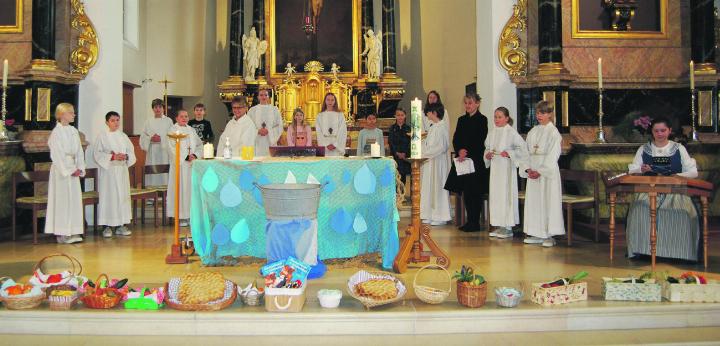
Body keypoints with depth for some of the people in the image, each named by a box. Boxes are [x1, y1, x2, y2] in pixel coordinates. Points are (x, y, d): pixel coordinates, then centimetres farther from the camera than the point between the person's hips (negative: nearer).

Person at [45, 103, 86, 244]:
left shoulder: (74, 131, 11)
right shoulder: (56, 132, -8)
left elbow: (79, 151, 12)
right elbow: (57, 155, -12)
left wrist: (80, 168, 0)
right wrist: (69, 170, -14)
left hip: (73, 169, 7)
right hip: (61, 169, -7)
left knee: (75, 199, 5)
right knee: (62, 200, -4)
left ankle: (73, 232, 10)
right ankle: (61, 233, 3)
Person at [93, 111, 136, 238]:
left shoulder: (123, 136, 12)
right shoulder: (102, 136, -1)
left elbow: (131, 152, 11)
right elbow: (97, 153, -7)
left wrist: (126, 156, -10)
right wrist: (112, 157, -18)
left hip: (122, 171, 4)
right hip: (107, 170, -4)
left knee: (122, 196, 3)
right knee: (108, 197, -5)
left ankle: (120, 225, 9)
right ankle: (107, 226, 0)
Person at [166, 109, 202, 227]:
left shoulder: (191, 130, 16)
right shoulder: (173, 130, -1)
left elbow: (199, 145, 14)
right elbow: (171, 148, -10)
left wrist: (195, 155, -5)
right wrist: (186, 157, -15)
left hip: (192, 164, 5)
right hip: (179, 164, -5)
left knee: (192, 187, 4)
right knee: (181, 188, -6)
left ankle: (190, 214, 10)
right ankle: (181, 216, -3)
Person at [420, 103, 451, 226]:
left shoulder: (441, 127, -14)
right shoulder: (433, 127, 13)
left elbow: (441, 147, -20)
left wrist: (426, 153, -18)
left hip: (438, 161, -9)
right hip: (430, 161, 9)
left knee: (437, 186, -3)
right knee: (430, 187, 10)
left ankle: (440, 216, 4)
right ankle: (431, 215, 16)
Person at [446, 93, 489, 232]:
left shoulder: (482, 120, -3)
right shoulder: (462, 120, 15)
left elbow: (480, 141, -9)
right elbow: (455, 139, 8)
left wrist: (467, 152, -14)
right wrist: (460, 150, -10)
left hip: (476, 160, -6)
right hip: (462, 160, 6)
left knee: (474, 192, -4)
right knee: (466, 192, 7)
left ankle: (475, 222, 2)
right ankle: (469, 221, 15)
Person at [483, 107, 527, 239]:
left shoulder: (511, 132, -8)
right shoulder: (492, 133, 11)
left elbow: (522, 148, -10)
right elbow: (487, 148, 21)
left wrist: (509, 153, -19)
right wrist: (487, 155, 0)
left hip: (507, 168, -7)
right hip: (494, 167, 7)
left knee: (506, 195, -5)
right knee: (495, 195, 8)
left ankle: (508, 227, 2)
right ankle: (500, 226, 17)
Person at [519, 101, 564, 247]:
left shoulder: (553, 132, -6)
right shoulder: (533, 132, 12)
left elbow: (552, 156, -12)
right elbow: (527, 152, 9)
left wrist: (540, 172, -17)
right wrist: (527, 169, -5)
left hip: (548, 172, -6)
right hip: (532, 172, 6)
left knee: (548, 201, -4)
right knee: (533, 202, 7)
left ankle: (549, 235, 1)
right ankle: (537, 234, 15)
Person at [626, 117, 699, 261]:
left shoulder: (679, 148, 12)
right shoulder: (643, 149, 14)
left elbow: (693, 172, 7)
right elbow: (632, 172, 9)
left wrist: (678, 176, -14)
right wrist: (641, 171, -14)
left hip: (675, 190, 0)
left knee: (683, 211, -33)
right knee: (639, 208, -33)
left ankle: (679, 252, -18)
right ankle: (643, 251, -22)